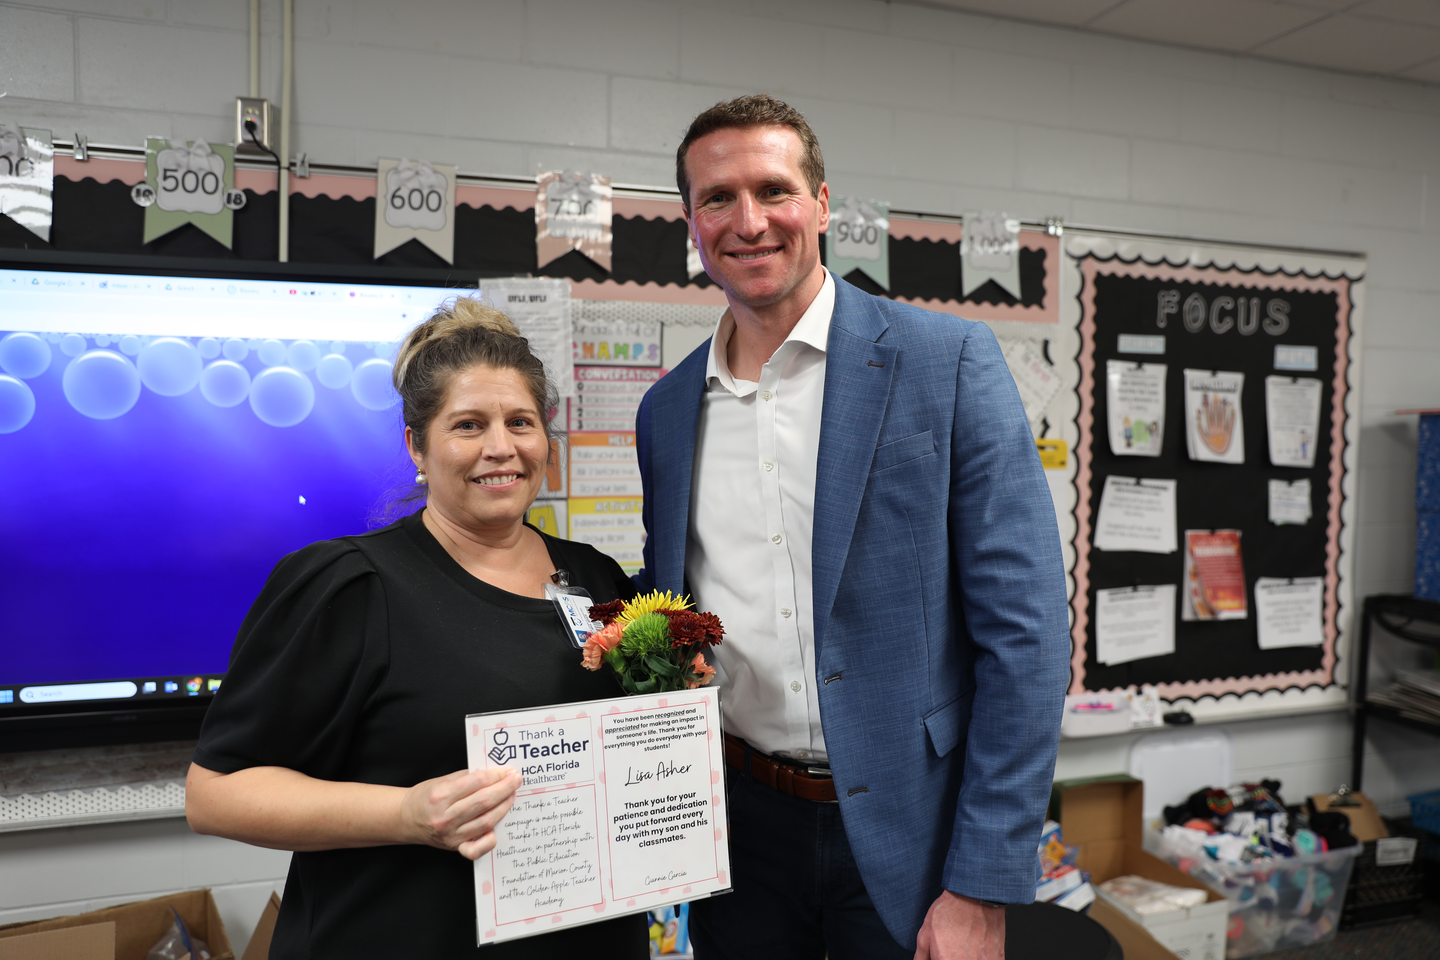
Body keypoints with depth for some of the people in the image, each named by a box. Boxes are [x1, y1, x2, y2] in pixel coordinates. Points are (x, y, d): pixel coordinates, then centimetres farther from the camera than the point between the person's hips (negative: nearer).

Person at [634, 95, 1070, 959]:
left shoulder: (948, 362, -9)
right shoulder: (667, 409, 5)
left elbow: (1025, 631, -12)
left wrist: (981, 890, -14)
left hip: (905, 831, -3)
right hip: (736, 825, 4)